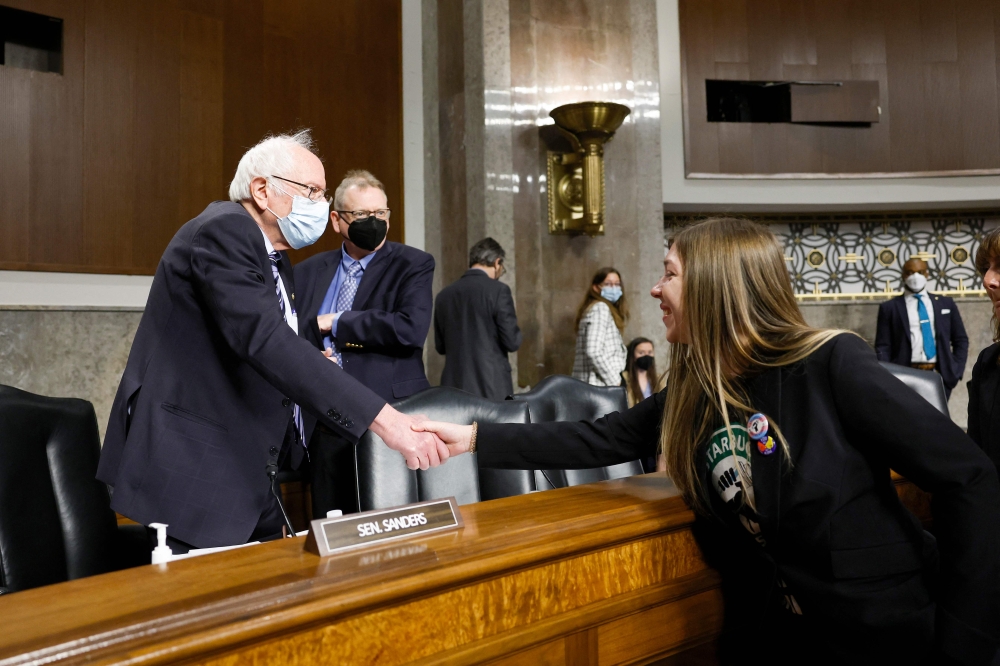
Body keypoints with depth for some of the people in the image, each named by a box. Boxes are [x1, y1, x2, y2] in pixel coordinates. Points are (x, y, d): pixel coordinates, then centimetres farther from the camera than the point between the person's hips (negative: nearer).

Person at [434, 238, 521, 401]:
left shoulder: (444, 294, 6)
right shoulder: (498, 290, -9)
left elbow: (440, 346, 13)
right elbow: (512, 342, -10)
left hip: (454, 385, 5)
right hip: (492, 385, -5)